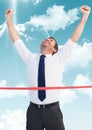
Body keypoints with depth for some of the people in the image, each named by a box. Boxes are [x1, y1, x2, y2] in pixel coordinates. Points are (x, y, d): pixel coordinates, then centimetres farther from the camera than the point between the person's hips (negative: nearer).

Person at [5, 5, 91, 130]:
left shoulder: (59, 58, 6)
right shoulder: (30, 58, 11)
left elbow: (74, 39, 3)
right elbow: (17, 40, 13)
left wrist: (84, 16, 0)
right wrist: (9, 19, 11)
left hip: (52, 110, -1)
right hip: (33, 110, 1)